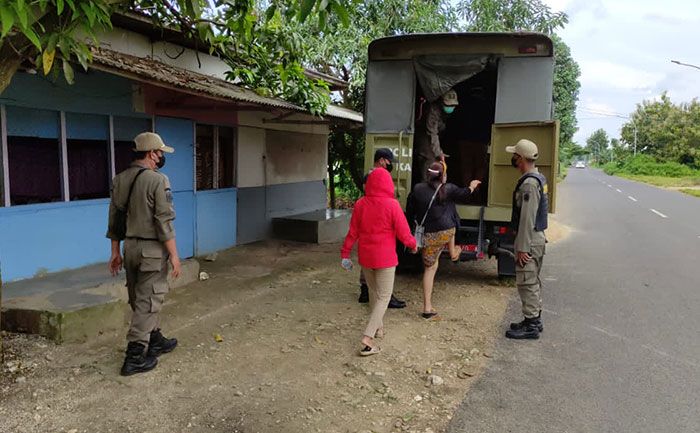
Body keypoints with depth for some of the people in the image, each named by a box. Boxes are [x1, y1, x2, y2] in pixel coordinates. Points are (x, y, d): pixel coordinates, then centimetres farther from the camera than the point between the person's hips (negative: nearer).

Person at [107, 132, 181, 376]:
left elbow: (114, 219, 11)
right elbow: (164, 221, -18)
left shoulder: (119, 180, 7)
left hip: (130, 246, 8)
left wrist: (115, 252, 17)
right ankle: (135, 357, 3)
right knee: (148, 302, 0)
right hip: (152, 249, -7)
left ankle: (155, 341, 33)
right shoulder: (158, 180, -14)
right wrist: (174, 255, -12)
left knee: (140, 299, 17)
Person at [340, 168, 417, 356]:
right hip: (385, 257, -4)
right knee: (384, 296, 3)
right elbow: (403, 234, -10)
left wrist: (345, 254, 11)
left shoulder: (360, 204, -4)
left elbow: (352, 232, 1)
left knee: (373, 292, 22)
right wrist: (413, 244, 10)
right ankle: (368, 336, -8)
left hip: (365, 256, 4)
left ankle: (378, 327, 36)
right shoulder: (392, 205, -15)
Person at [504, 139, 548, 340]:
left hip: (530, 240, -11)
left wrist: (522, 248, -21)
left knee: (526, 282, -4)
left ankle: (531, 326, 4)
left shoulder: (529, 184, -21)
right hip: (537, 237, 11)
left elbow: (527, 218, -24)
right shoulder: (538, 178, 13)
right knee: (533, 282, 18)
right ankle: (534, 320, 28)